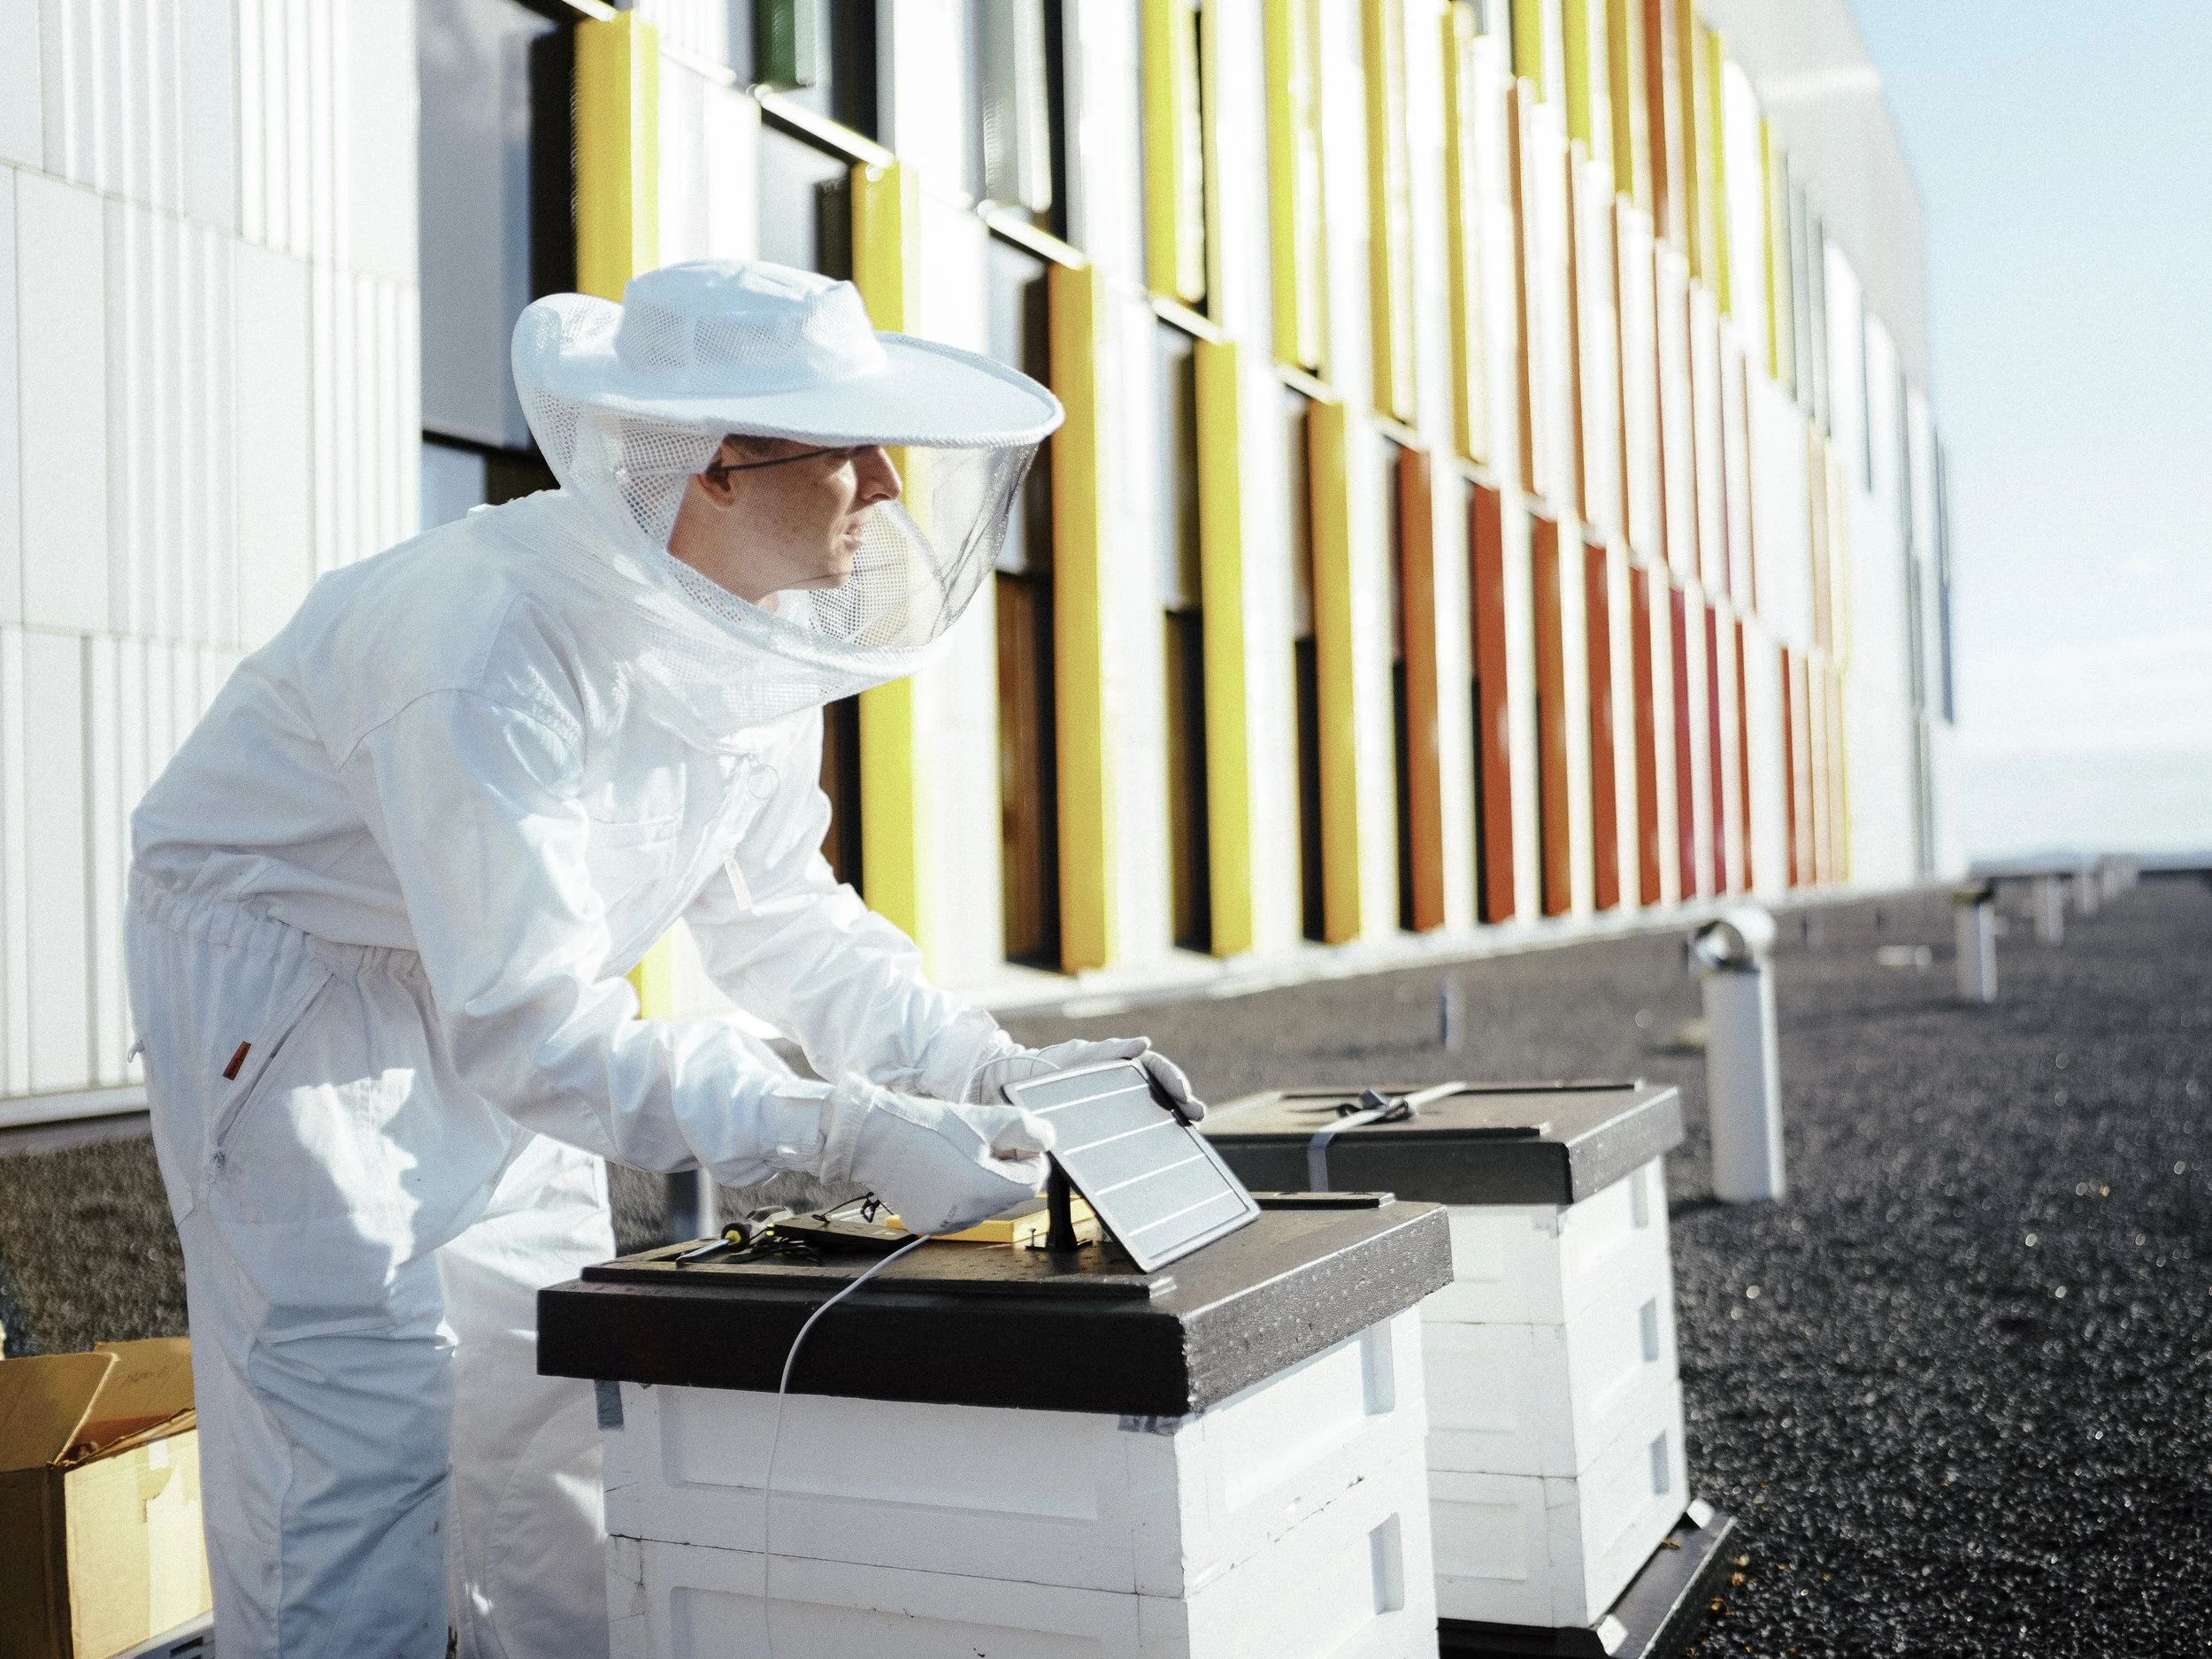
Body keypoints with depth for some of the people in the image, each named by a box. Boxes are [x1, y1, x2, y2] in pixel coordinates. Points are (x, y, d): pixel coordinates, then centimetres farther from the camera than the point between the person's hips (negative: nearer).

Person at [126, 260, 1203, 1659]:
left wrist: (996, 1068, -12)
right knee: (362, 1425, -10)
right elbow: (524, 1026, -37)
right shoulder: (499, 643, -36)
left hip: (492, 1000, 8)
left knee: (548, 1405, 11)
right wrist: (845, 1135, -43)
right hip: (282, 986, -7)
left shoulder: (763, 628, -10)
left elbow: (776, 909, 0)